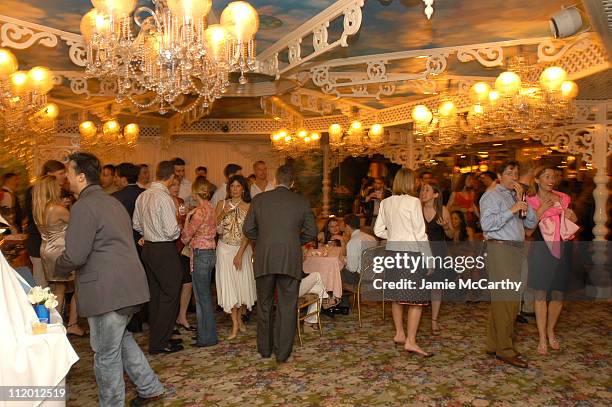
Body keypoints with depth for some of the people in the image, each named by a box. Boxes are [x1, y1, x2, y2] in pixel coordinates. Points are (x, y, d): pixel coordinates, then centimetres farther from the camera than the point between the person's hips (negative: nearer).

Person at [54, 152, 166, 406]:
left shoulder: (84, 207, -15)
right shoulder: (112, 202, 14)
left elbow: (75, 256, -20)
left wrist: (59, 268, 2)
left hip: (107, 291, -9)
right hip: (127, 286, 10)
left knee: (106, 353, 5)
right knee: (120, 337, 25)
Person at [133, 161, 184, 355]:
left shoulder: (142, 196, 6)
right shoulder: (164, 197, -19)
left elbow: (136, 224, 15)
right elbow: (172, 231, -21)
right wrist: (179, 229, -1)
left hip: (148, 248, 8)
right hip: (165, 250, -8)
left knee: (155, 295, 16)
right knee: (170, 295, 2)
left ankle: (158, 337, 28)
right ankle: (159, 343, 7)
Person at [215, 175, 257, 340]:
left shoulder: (249, 207, -3)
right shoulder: (222, 204, 3)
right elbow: (214, 228, 0)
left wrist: (240, 254, -14)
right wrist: (223, 213, -14)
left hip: (242, 249, 0)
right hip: (225, 249, 1)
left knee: (243, 284, 4)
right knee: (228, 285, -3)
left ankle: (239, 318, 28)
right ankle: (235, 325, 3)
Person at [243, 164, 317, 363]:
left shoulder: (259, 199, 2)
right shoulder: (301, 201, 0)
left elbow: (248, 229, 3)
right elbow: (311, 232, 2)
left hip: (264, 260, 1)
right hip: (291, 261, -1)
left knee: (264, 305, 16)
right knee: (287, 307, 8)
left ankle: (265, 349, 27)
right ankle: (283, 352, 13)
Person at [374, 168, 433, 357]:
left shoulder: (385, 203, 4)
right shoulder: (413, 202, -12)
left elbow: (379, 230, 8)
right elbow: (420, 233, -12)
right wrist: (429, 258, -5)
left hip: (392, 251, 7)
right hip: (411, 252, -7)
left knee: (397, 295, 17)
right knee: (417, 299, 0)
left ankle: (399, 334, 29)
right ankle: (410, 341, 1)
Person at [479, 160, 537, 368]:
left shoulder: (516, 196, 20)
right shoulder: (492, 196, -4)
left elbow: (531, 223, 10)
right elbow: (487, 224, -18)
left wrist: (522, 200, -2)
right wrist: (511, 210, -21)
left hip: (516, 249, 8)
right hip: (500, 248, -8)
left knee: (501, 298, 12)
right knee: (506, 298, -9)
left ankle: (493, 344, 21)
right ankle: (505, 350, -1)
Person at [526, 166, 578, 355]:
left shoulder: (562, 198, 9)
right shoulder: (530, 201, -2)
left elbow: (571, 226, 20)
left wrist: (572, 217, -1)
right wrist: (540, 211, -16)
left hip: (562, 249, 4)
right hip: (541, 250, -4)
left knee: (558, 295, 8)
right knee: (541, 294, -1)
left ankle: (550, 331, 29)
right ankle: (542, 338, 9)